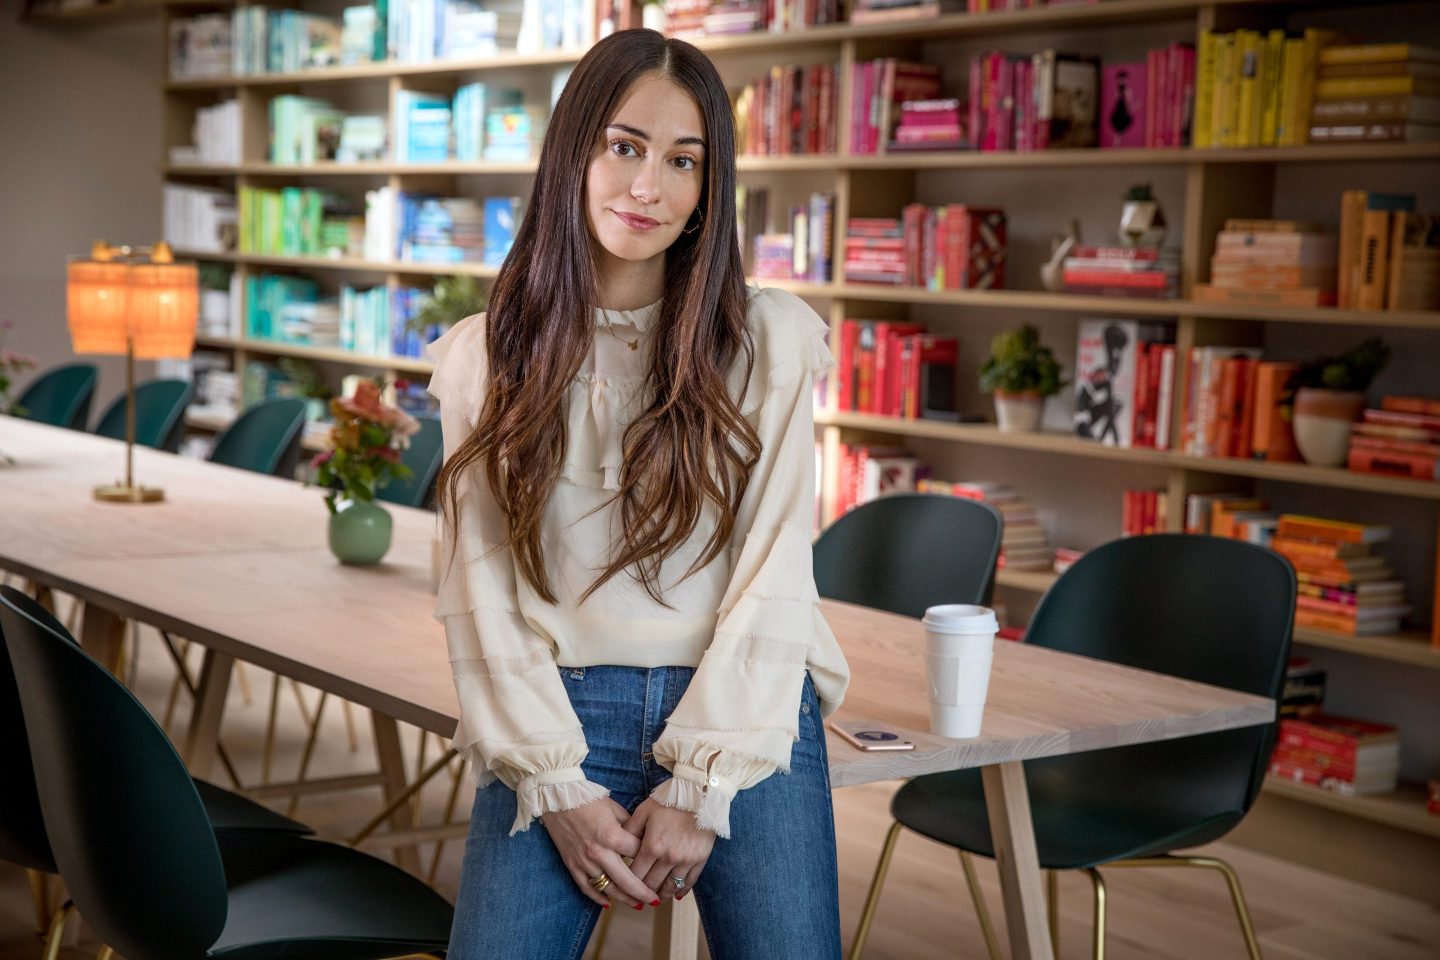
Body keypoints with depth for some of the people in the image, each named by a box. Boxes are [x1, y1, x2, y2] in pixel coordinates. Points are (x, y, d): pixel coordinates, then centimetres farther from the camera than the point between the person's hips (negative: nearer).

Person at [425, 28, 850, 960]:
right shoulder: (482, 357, 6)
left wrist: (698, 786, -8)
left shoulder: (772, 340, 1)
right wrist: (558, 788, -7)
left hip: (743, 713, 0)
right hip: (559, 717, 1)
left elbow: (774, 574, -2)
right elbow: (480, 591, 2)